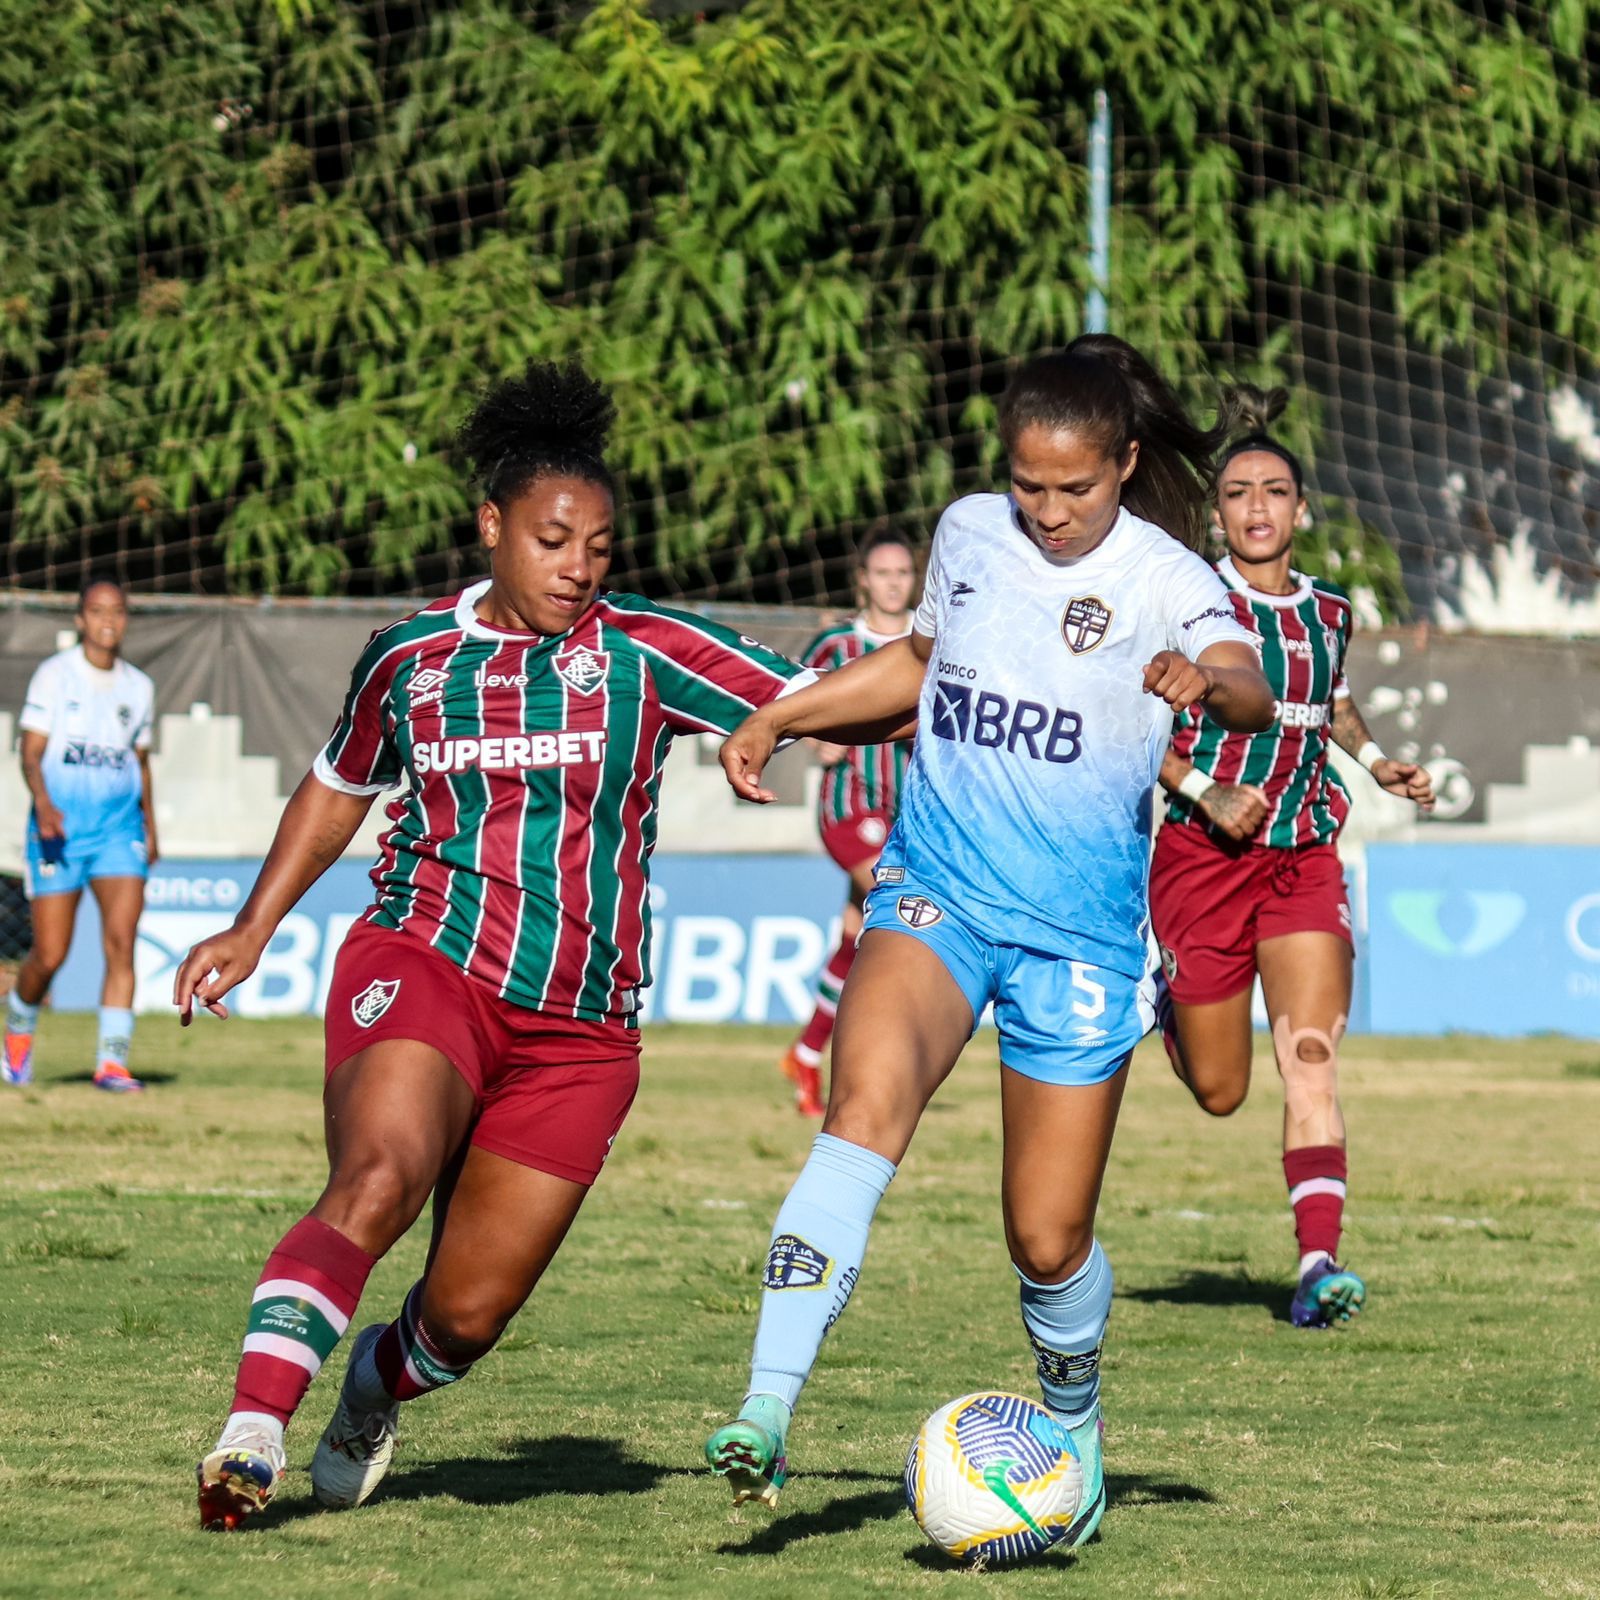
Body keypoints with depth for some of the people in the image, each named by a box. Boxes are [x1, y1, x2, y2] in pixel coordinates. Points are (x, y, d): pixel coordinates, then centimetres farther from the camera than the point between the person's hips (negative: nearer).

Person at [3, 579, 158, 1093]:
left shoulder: (138, 687, 11)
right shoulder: (53, 676, -2)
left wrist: (151, 828, 21)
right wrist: (43, 804, -24)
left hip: (120, 828, 3)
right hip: (59, 827, -3)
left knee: (121, 940, -15)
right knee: (49, 956, -2)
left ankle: (112, 1061, -15)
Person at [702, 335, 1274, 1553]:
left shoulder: (1166, 580, -8)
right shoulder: (969, 535, 6)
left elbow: (1251, 693, -28)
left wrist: (1207, 682, -51)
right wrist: (777, 719, 21)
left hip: (1079, 935, -2)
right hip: (937, 892, 2)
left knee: (1048, 1238, 2)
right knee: (869, 1102, -28)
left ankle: (1074, 1434, 35)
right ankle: (767, 1414, -37)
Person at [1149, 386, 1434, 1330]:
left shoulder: (1329, 612, 7)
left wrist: (1379, 763, 11)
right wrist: (1208, 789, -19)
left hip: (1304, 856, 3)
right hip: (1202, 857, -2)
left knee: (1312, 1059, -15)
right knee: (1218, 1092, 6)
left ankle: (1321, 1263, -22)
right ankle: (1168, 1006, 42)